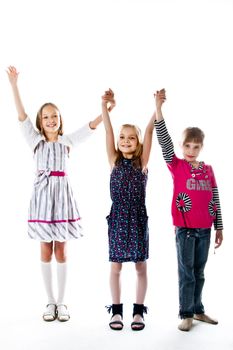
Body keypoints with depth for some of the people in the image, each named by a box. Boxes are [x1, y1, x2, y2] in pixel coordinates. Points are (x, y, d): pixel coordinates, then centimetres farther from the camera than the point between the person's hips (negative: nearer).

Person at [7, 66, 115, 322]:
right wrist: (14, 85, -12)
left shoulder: (67, 141, 7)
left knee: (60, 251, 5)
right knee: (46, 250, 5)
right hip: (42, 193, 0)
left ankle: (61, 302, 15)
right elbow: (21, 116, -4)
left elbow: (91, 126, 0)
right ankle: (50, 301, 16)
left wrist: (107, 109, -12)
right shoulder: (35, 140, 5)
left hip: (62, 193, 0)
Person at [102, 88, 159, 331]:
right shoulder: (114, 160, 3)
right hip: (118, 218, 0)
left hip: (138, 218, 0)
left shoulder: (142, 161, 2)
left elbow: (149, 131, -8)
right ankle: (116, 311, 19)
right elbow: (108, 131, -6)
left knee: (141, 265, 5)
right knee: (116, 265, 6)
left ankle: (138, 311, 18)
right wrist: (104, 105, -16)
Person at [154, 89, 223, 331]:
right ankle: (186, 314, 14)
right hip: (185, 229, -3)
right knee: (186, 273, 3)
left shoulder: (208, 170, 6)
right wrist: (158, 108, -27)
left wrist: (219, 227, 10)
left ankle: (198, 310, 28)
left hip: (204, 229, 4)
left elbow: (215, 201, 10)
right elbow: (164, 141, -17)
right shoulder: (177, 166, -4)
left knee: (199, 273, 14)